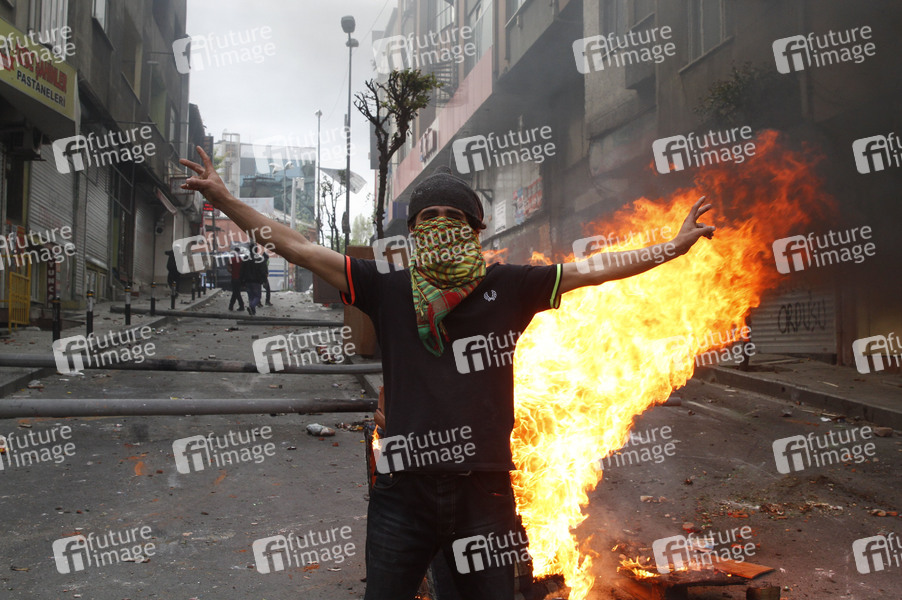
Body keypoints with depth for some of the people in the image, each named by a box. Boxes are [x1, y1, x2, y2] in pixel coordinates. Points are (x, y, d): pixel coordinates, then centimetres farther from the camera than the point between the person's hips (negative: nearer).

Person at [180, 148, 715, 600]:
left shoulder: (507, 287, 4)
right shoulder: (389, 289, 3)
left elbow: (594, 270, 8)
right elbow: (299, 248, 4)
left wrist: (677, 246, 9)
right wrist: (225, 200, 3)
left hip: (485, 489, 1)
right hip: (405, 491, 0)